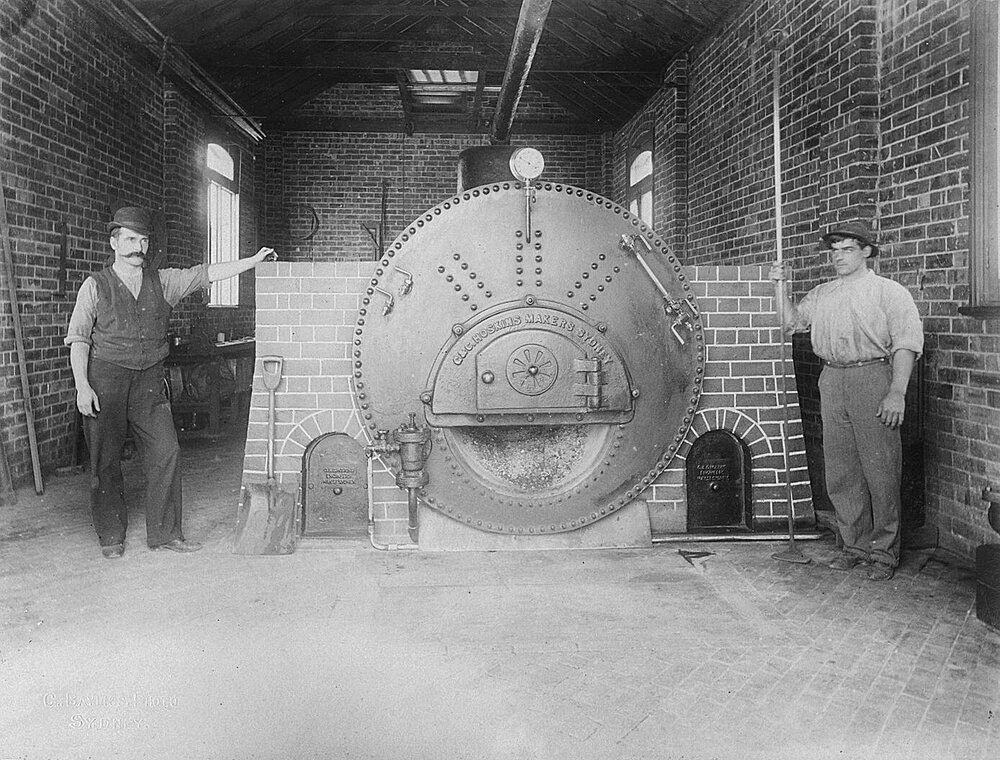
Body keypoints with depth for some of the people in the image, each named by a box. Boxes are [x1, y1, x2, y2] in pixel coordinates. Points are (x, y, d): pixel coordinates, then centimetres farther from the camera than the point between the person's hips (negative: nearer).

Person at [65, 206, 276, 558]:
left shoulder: (162, 282, 9)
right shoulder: (95, 286, 0)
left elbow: (205, 274, 8)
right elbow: (78, 338, -2)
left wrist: (253, 261, 2)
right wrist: (82, 386, -11)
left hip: (149, 382, 3)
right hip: (105, 378, -3)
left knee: (165, 453, -3)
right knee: (105, 461, 2)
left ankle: (165, 533, 7)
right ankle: (111, 536, 17)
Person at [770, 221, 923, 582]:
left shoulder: (889, 292, 2)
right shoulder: (821, 294, 20)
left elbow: (906, 343, -6)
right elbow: (791, 321, 20)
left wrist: (897, 391, -17)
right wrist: (780, 285, 9)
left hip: (872, 379, -5)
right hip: (831, 382, 5)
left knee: (880, 469, -3)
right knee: (841, 471, 8)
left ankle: (884, 551, 7)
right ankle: (855, 544, 19)